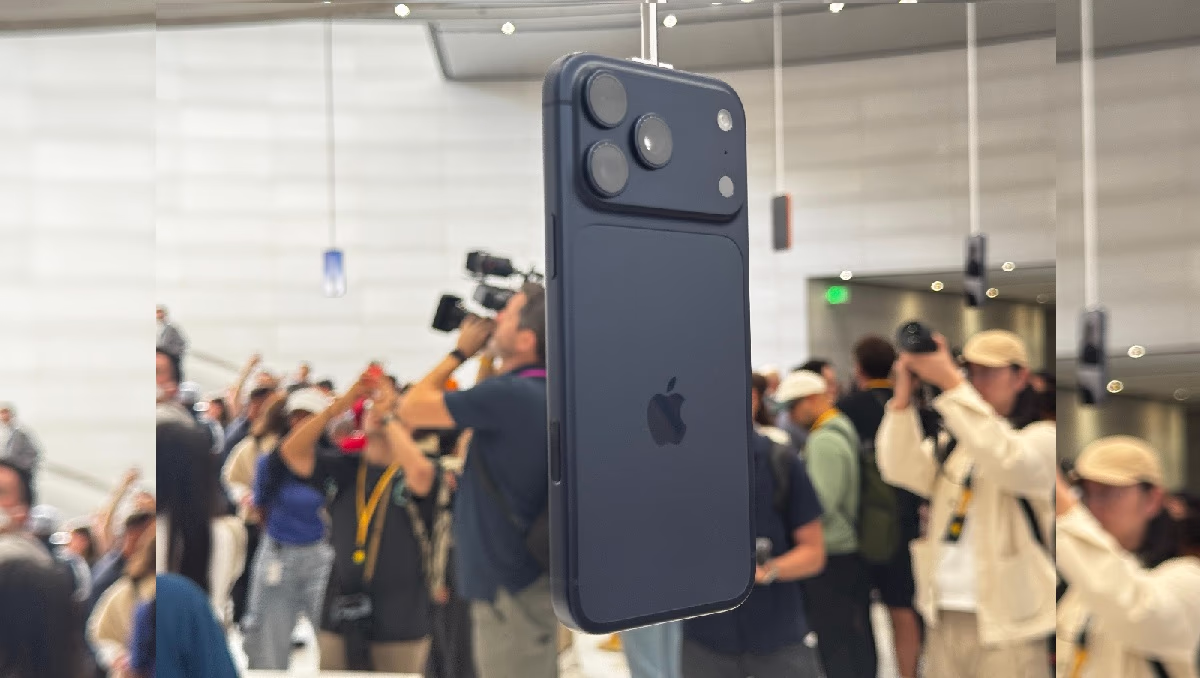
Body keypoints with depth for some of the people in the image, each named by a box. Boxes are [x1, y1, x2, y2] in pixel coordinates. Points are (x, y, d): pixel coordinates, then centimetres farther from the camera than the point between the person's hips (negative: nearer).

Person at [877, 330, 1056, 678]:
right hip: (945, 618, 6)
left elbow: (1004, 459, -24)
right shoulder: (953, 441, 15)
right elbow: (901, 469, -2)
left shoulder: (1041, 437, -1)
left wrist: (951, 382, -27)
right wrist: (903, 394, -15)